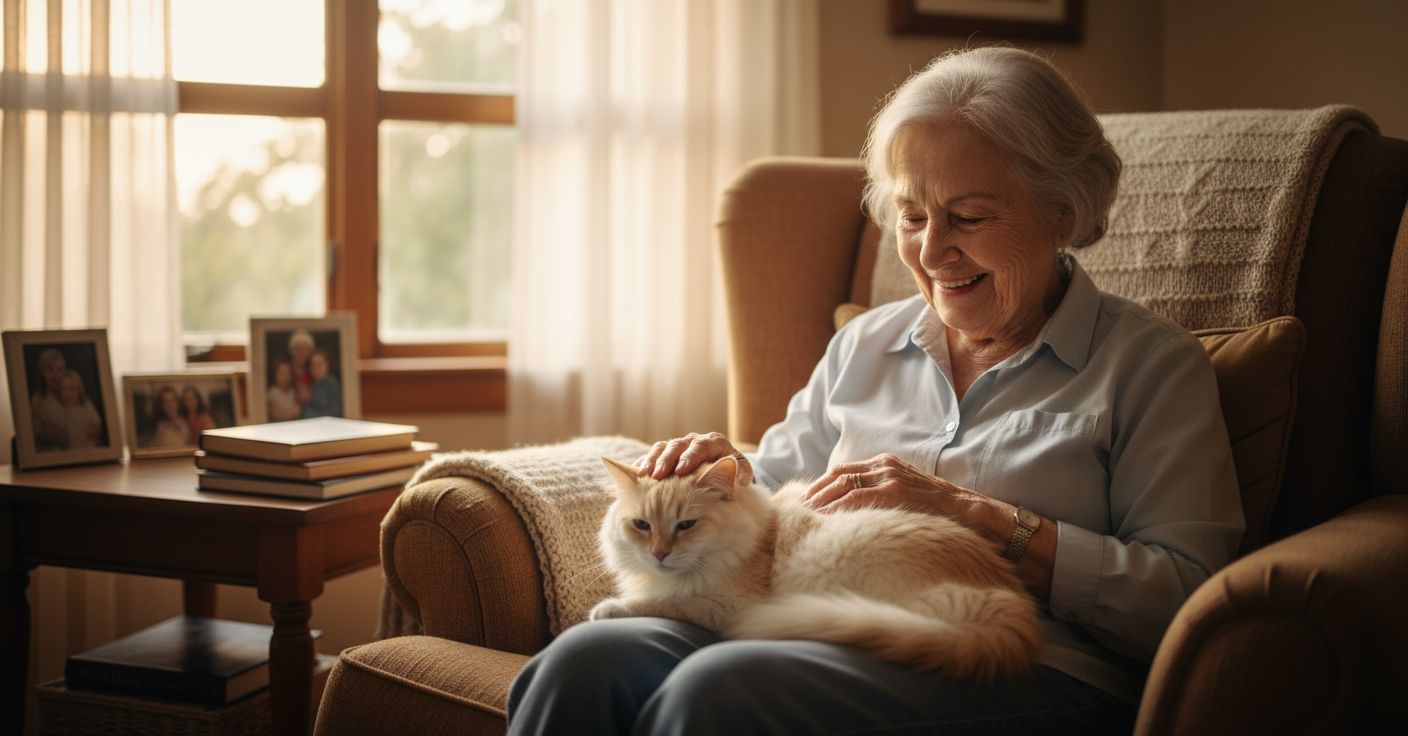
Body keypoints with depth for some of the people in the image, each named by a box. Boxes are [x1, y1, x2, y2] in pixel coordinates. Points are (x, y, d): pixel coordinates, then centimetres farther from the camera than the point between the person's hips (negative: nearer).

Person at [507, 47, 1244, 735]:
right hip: (823, 643, 5)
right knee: (585, 659, -27)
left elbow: (1186, 598, -5)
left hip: (1024, 671, -4)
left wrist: (981, 516, -11)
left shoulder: (1153, 364, 6)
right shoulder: (865, 345, 22)